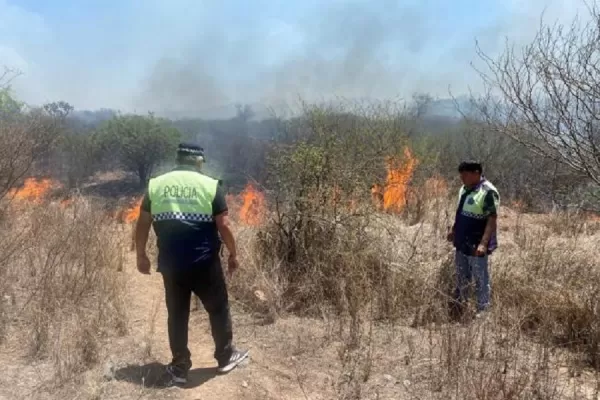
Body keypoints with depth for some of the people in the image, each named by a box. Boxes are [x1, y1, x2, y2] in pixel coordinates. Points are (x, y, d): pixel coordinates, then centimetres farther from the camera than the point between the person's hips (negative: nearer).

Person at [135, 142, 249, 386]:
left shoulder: (156, 185, 4)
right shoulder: (210, 185, -4)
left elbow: (142, 224, 6)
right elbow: (223, 225, -6)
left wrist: (141, 255, 17)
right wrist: (233, 253, 6)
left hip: (171, 263, 3)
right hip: (205, 263, -2)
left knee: (177, 315, 15)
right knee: (218, 309, 16)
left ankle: (179, 368, 24)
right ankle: (225, 358, 29)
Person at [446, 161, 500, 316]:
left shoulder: (488, 192, -18)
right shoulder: (465, 189, 8)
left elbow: (492, 219, -21)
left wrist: (483, 243, -27)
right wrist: (453, 230, 22)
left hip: (476, 246, -8)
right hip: (462, 243, 8)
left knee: (480, 279, 4)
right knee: (461, 277, 19)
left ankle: (482, 310, 16)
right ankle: (459, 305, 33)